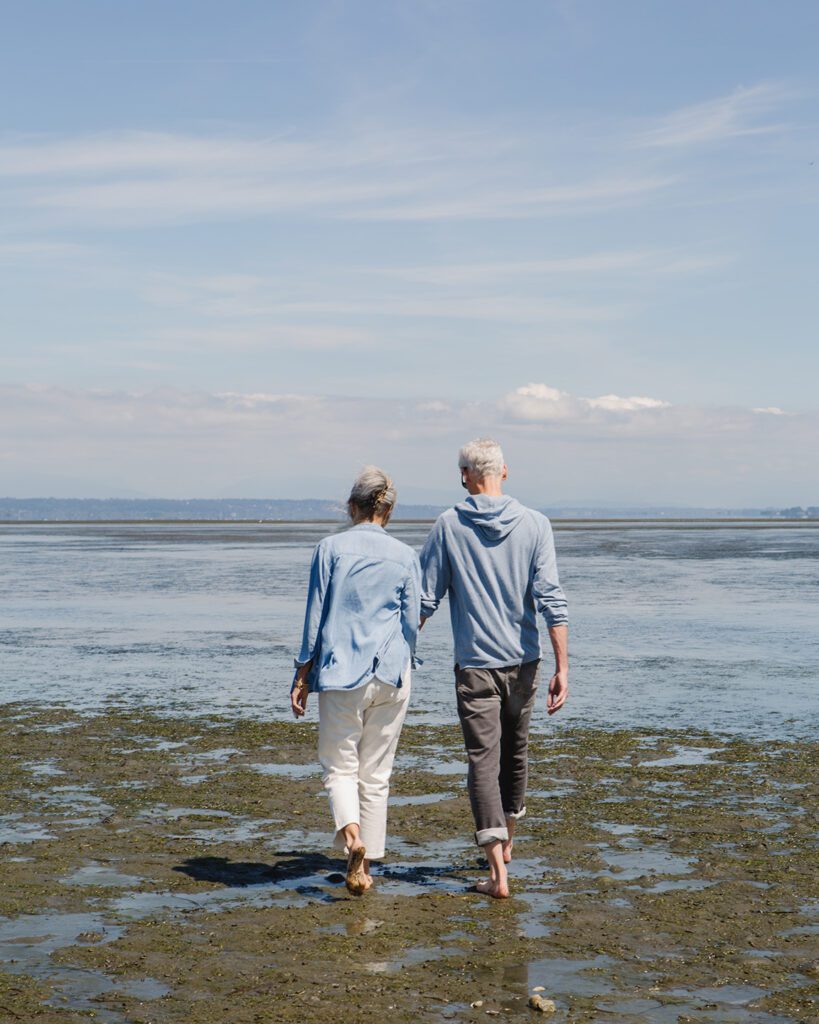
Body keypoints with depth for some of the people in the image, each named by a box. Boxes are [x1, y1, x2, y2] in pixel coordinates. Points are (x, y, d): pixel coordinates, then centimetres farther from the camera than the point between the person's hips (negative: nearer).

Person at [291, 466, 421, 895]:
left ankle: (352, 836, -18)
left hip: (341, 672, -2)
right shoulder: (405, 556, 3)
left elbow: (315, 618, -2)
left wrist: (302, 677, 4)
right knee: (376, 773, 11)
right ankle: (366, 865, 13)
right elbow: (411, 623, 7)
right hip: (391, 675, 2)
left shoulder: (331, 548, -3)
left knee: (339, 765, 8)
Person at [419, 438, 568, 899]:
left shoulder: (449, 526, -4)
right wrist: (562, 667, -9)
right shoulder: (535, 524, -4)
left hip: (475, 664, -2)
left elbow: (425, 599, -1)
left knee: (484, 759, -2)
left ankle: (499, 871, -12)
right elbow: (551, 600, -10)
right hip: (523, 661, 2)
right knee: (515, 750, 21)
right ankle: (506, 841, 39)